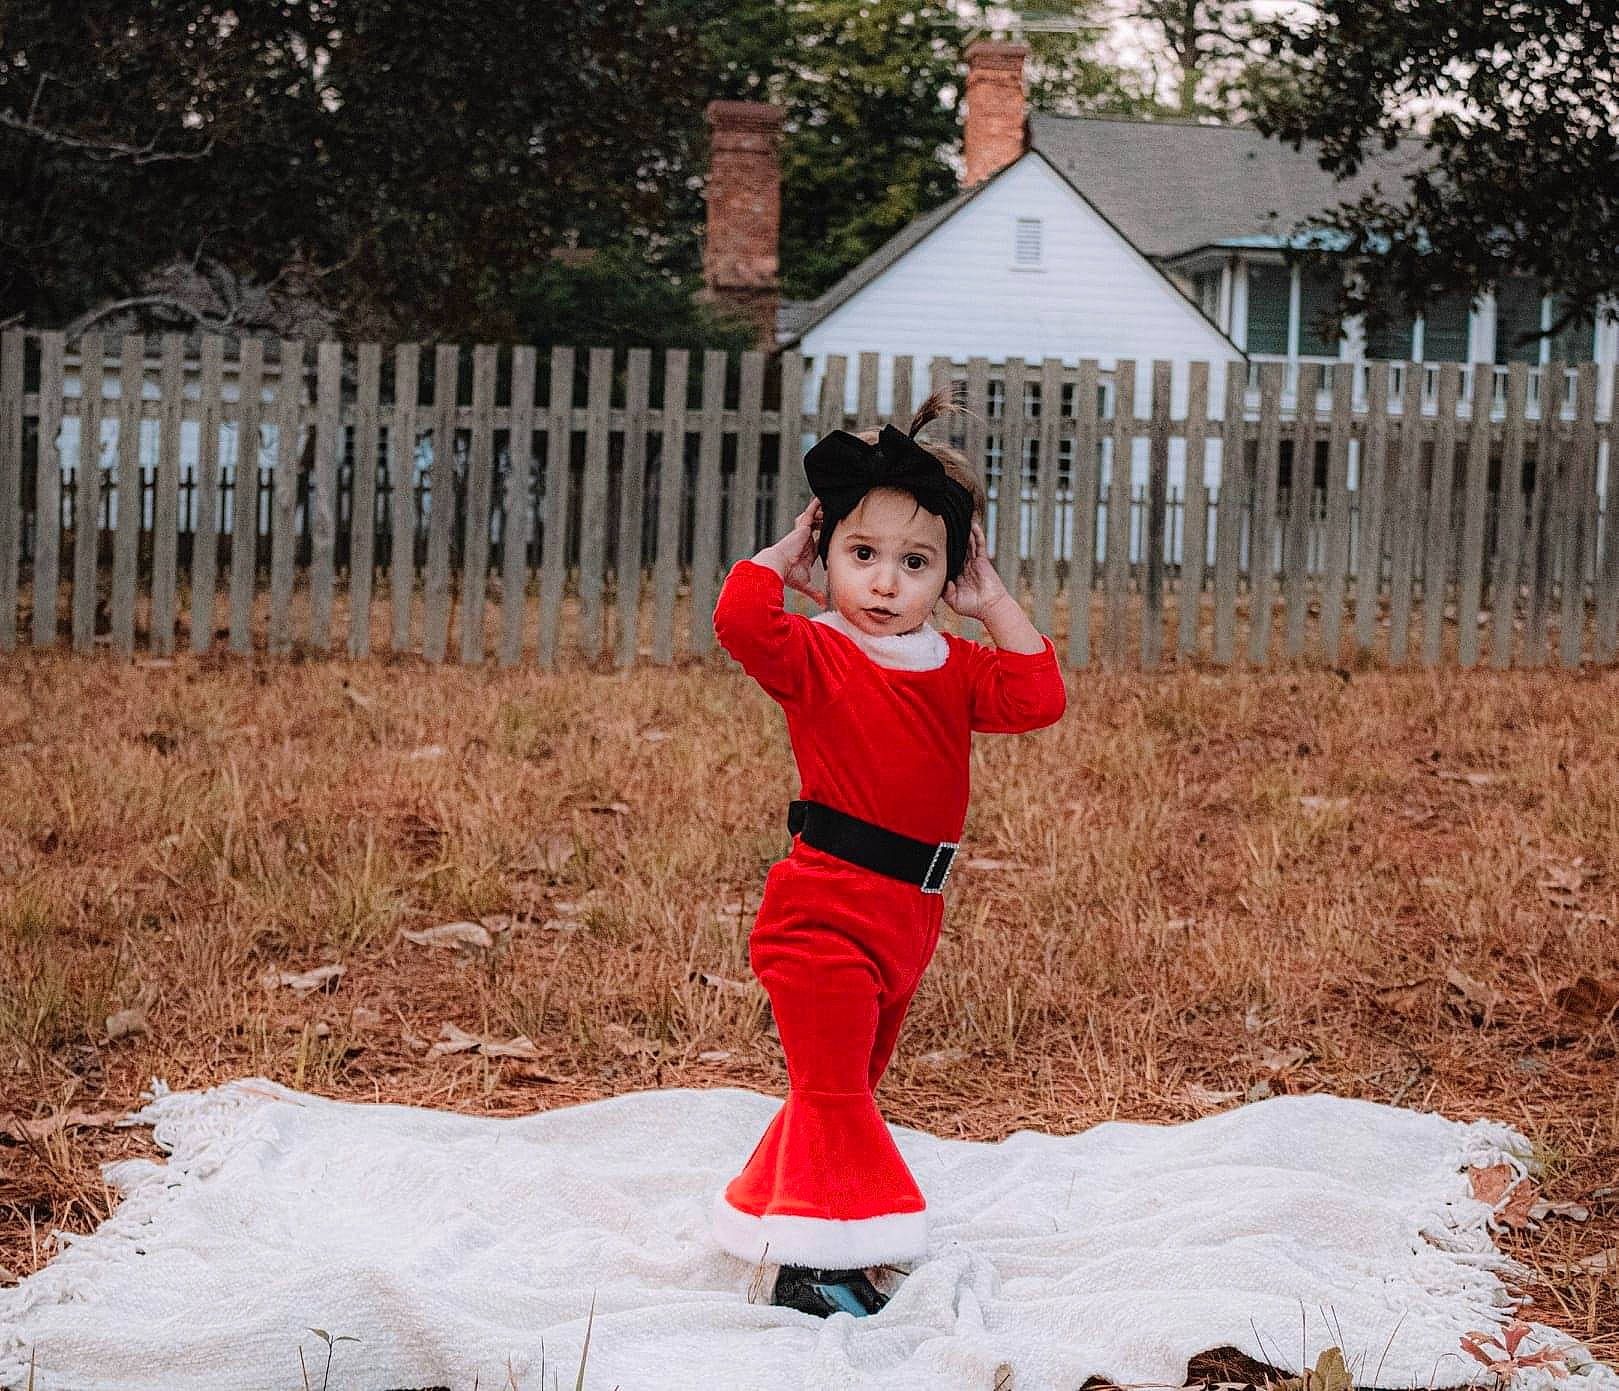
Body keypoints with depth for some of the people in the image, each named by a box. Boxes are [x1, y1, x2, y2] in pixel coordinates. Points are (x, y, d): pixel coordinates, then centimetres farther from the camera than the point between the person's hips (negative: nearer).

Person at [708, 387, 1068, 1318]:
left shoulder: (954, 665, 8)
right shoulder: (814, 653, -10)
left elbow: (1038, 699, -6)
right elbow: (741, 621, -30)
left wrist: (995, 604, -2)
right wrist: (782, 558, -14)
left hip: (910, 913, 7)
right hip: (825, 908, -7)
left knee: (845, 1087, 20)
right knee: (834, 1087, -7)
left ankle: (772, 1213, 35)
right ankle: (813, 1267, -1)